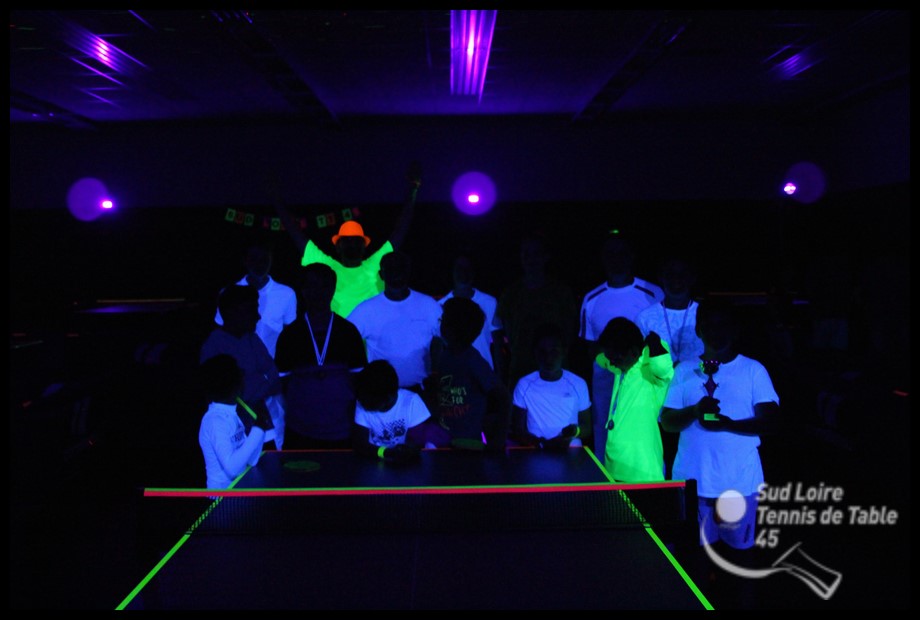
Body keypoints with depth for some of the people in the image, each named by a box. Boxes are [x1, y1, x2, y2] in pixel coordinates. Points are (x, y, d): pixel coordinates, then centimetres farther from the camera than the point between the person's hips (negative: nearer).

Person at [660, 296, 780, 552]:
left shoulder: (753, 370, 1)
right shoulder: (684, 370, 6)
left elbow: (770, 420, -6)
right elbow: (667, 422, 1)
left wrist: (730, 424, -22)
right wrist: (695, 411, -19)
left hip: (740, 482, -1)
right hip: (692, 480, 2)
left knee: (740, 550, 9)